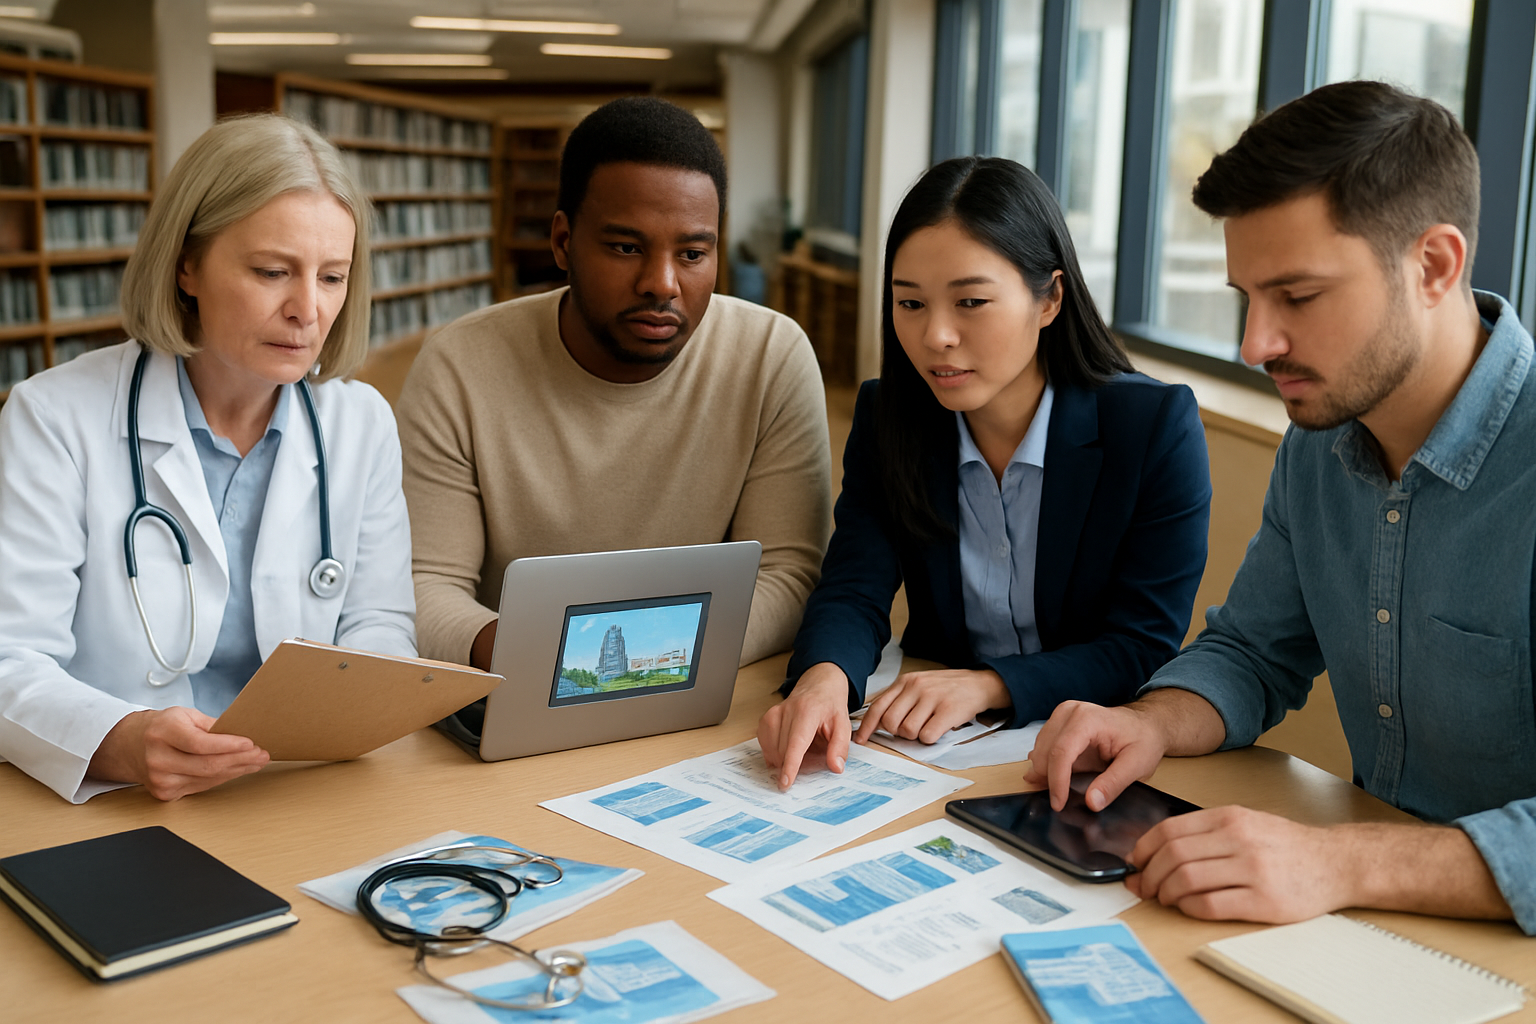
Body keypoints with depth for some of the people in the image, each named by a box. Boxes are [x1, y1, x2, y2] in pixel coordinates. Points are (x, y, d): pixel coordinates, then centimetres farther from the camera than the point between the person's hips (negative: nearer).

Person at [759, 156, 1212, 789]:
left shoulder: (1157, 426, -11)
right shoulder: (887, 417, 0)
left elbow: (1145, 647, -12)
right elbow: (854, 593, -9)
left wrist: (987, 685, -26)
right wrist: (823, 677, -33)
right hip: (923, 740, 2)